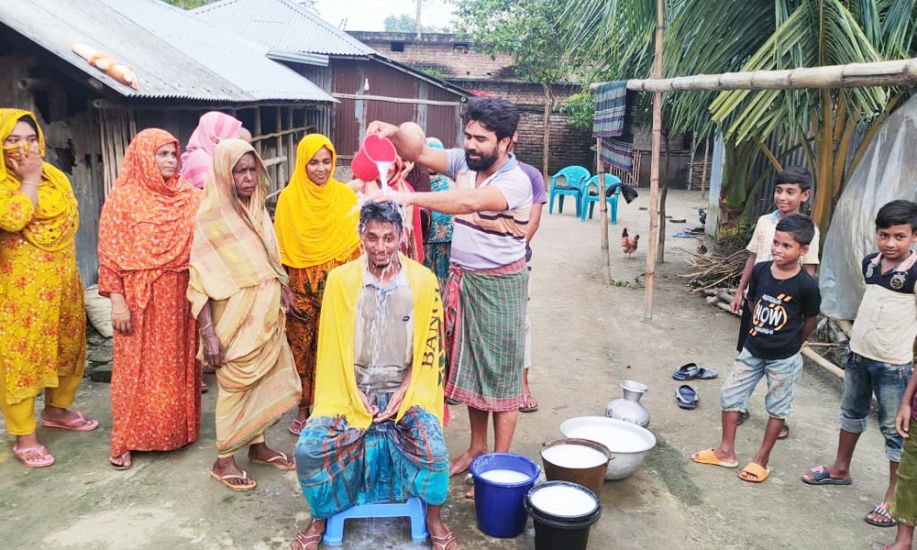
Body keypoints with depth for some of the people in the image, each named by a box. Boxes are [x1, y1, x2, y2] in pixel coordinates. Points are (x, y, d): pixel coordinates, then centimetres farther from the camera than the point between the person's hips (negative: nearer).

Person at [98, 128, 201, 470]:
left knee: (178, 363, 12)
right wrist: (117, 300, -12)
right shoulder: (123, 197, -6)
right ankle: (125, 441, 16)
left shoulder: (188, 196, 5)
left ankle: (177, 428, 28)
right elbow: (110, 252, -8)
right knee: (137, 366, 4)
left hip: (180, 296, 4)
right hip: (141, 297, -4)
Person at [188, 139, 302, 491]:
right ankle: (223, 460, 20)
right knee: (235, 387, 4)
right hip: (235, 321, -6)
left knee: (265, 382, 15)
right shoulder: (211, 219, -14)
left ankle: (257, 446, 33)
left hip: (266, 317, 6)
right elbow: (199, 280, -16)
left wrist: (283, 290, 9)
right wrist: (208, 333, -20)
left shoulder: (258, 211, 6)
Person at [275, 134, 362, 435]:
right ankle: (303, 408, 22)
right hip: (300, 286, 0)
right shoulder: (289, 197, 0)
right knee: (301, 348, 8)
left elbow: (355, 244, 3)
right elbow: (280, 246, 2)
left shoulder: (345, 195, 0)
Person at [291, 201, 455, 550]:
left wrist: (402, 394, -11)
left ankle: (433, 519, 7)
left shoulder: (423, 281, -5)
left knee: (434, 452, -24)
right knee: (308, 448, -19)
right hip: (351, 391, 1)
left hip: (406, 390, 0)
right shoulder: (341, 279, -5)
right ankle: (320, 519, 10)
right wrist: (356, 394, -10)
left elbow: (427, 349, -2)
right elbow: (334, 348, -2)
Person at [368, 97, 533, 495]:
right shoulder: (464, 161, 1)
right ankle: (477, 446, 33)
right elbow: (420, 154, -2)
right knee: (470, 365, 16)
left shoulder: (515, 181, -21)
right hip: (463, 279, 7)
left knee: (500, 372, 3)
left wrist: (407, 197, -44)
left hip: (499, 286, -7)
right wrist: (394, 133, -24)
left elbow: (469, 202, -37)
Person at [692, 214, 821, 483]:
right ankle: (726, 451, 24)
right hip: (752, 350, 5)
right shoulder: (760, 270, -8)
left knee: (777, 408, 11)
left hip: (783, 359, -4)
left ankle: (761, 460, 25)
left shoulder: (806, 285, -19)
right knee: (730, 394, 9)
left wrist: (790, 343, 7)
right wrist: (760, 333, 10)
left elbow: (811, 320, -4)